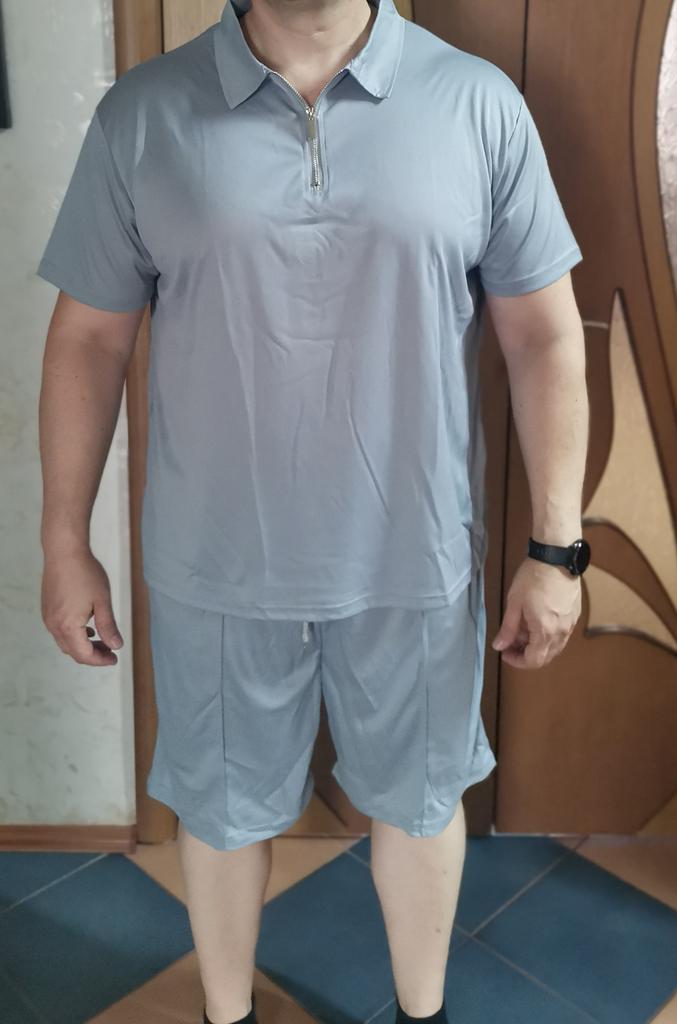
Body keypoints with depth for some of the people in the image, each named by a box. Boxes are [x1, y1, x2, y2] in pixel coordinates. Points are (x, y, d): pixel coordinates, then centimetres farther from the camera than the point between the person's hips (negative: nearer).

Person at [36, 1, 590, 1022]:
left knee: (420, 796, 19)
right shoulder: (140, 115, -4)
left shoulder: (480, 103, -4)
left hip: (418, 559, 1)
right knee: (223, 806, 19)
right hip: (216, 565, 0)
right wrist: (64, 543, 2)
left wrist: (555, 548, -4)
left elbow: (545, 334, -2)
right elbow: (89, 338, 1)